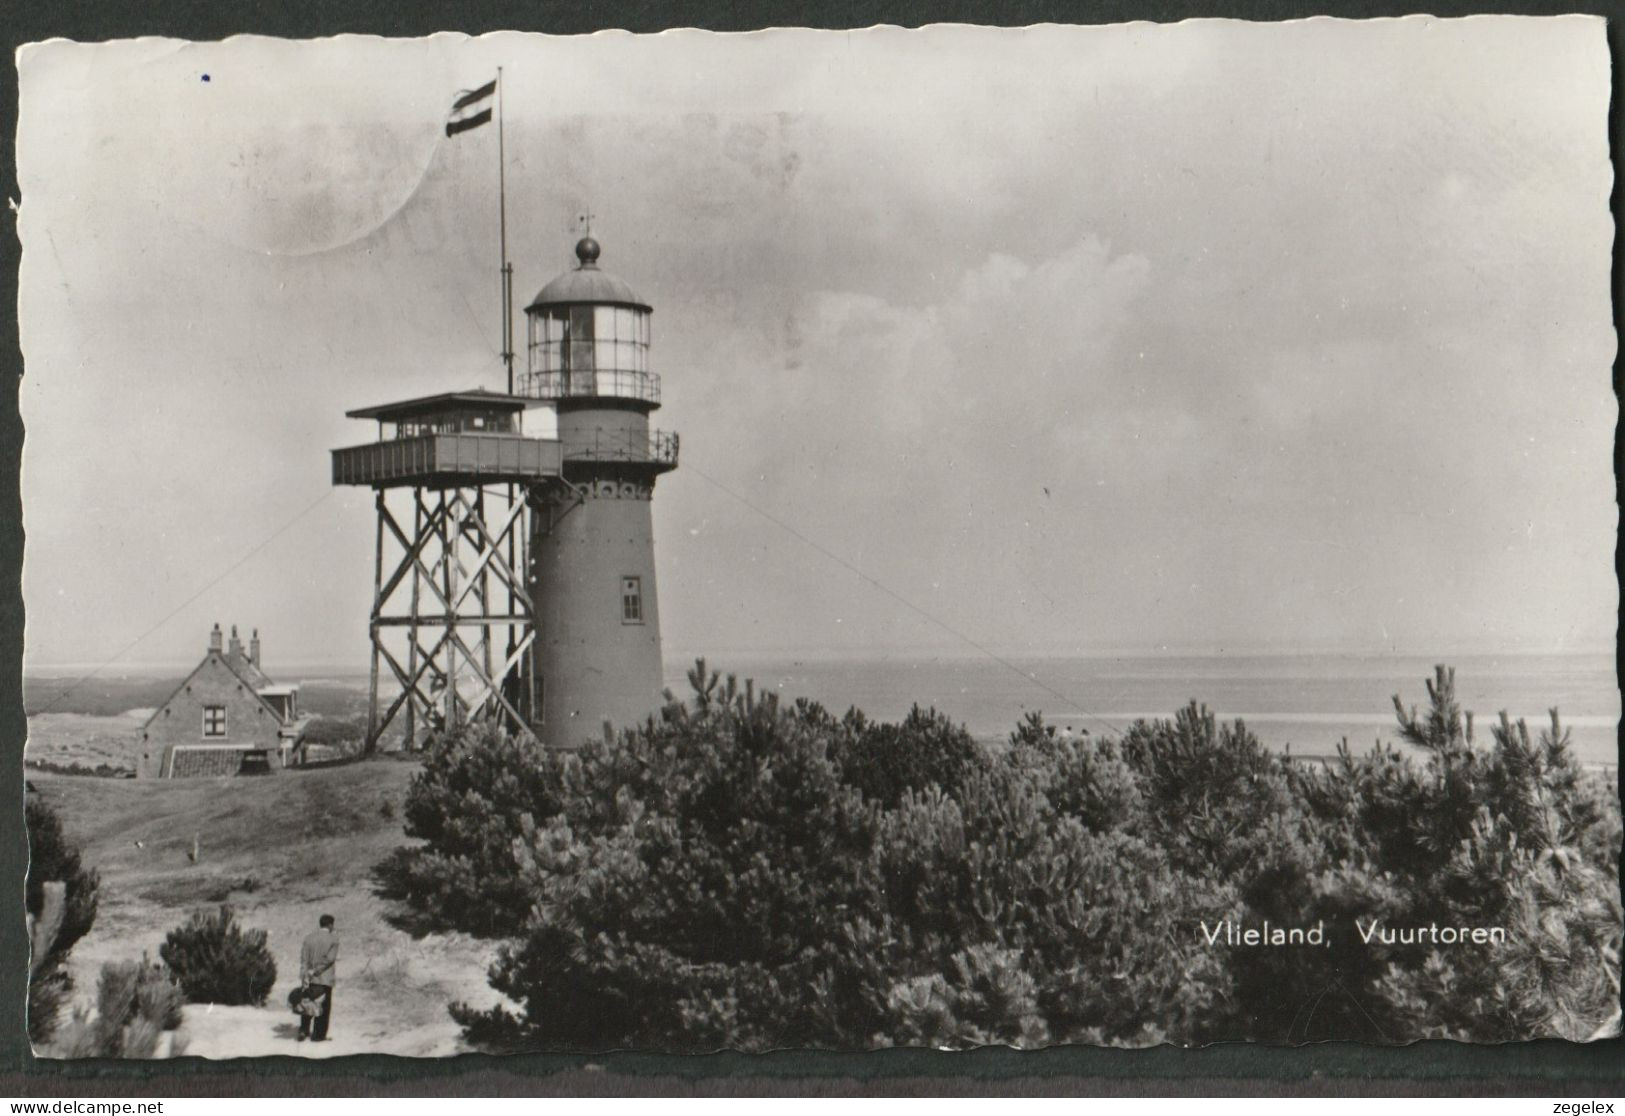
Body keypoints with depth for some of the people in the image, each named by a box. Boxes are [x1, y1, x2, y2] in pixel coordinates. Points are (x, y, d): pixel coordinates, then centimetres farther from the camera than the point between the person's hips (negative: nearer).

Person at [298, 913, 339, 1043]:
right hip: (325, 979, -4)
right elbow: (330, 958, -17)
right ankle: (318, 1035, 7)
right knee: (323, 1007, 6)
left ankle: (303, 1030, 13)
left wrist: (305, 976, -7)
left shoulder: (309, 938, 4)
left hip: (309, 978, 4)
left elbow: (303, 958, -3)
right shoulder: (333, 939, -7)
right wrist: (315, 971, -14)